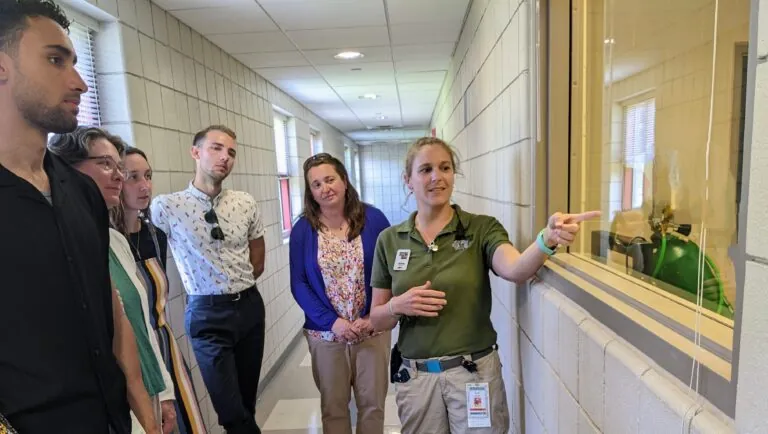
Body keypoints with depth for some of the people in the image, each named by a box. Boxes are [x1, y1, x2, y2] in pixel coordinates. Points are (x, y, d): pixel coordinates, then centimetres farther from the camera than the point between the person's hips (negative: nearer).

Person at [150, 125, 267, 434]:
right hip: (207, 314, -4)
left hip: (250, 306, 4)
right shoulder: (167, 206, -10)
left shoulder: (246, 203, 1)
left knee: (247, 399, 19)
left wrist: (240, 288, 8)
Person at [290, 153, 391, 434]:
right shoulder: (302, 230, -4)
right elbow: (299, 284, -4)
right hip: (325, 334, 1)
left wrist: (374, 317, -14)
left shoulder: (373, 219, -7)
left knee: (372, 403, 14)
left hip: (372, 331, 0)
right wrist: (332, 321, -15)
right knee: (333, 406, 18)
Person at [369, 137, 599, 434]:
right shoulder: (389, 240, -2)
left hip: (475, 372, -2)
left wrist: (547, 238, -46)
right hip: (415, 376, 2)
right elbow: (377, 320, 3)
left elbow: (516, 270, -27)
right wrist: (398, 306, -17)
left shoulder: (481, 228, -7)